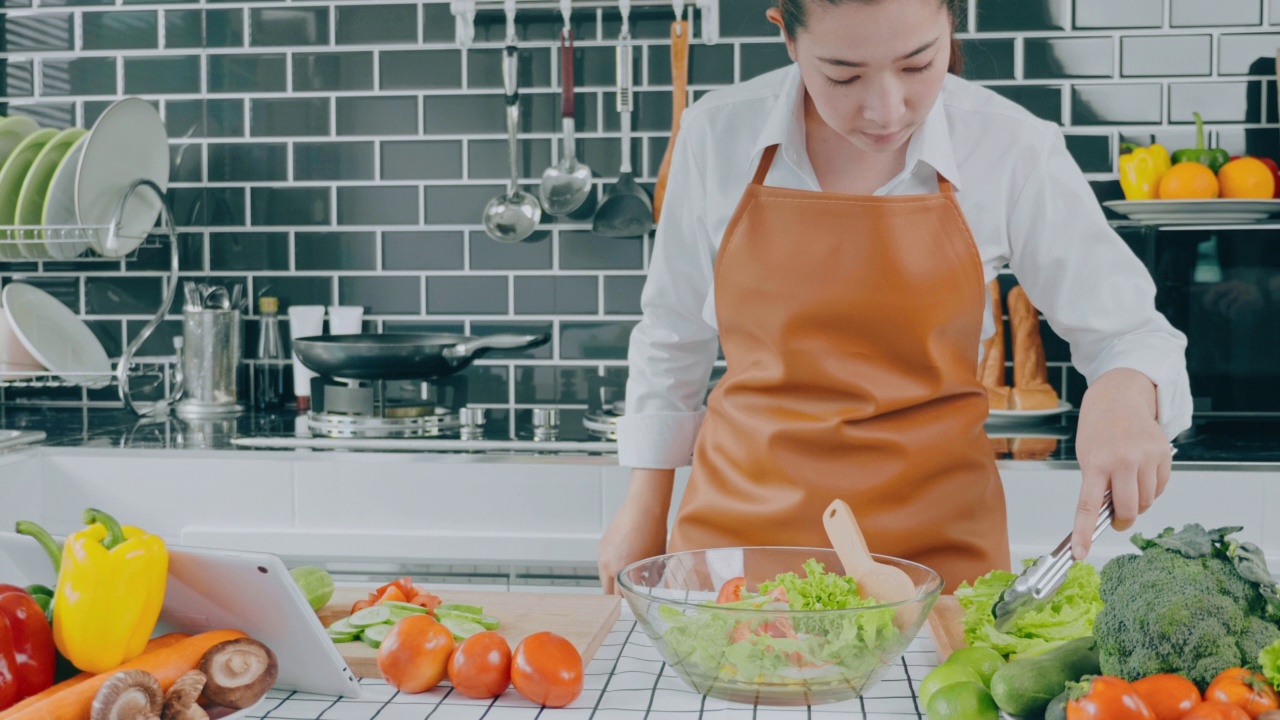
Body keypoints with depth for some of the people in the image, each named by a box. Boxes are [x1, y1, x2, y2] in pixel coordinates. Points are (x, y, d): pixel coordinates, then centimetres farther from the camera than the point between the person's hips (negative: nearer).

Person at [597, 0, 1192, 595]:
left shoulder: (1010, 151, -10)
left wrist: (1127, 392, -23)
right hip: (738, 519, 1)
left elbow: (1128, 332, 0)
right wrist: (645, 506, 12)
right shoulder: (718, 134, -6)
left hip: (931, 544, -1)